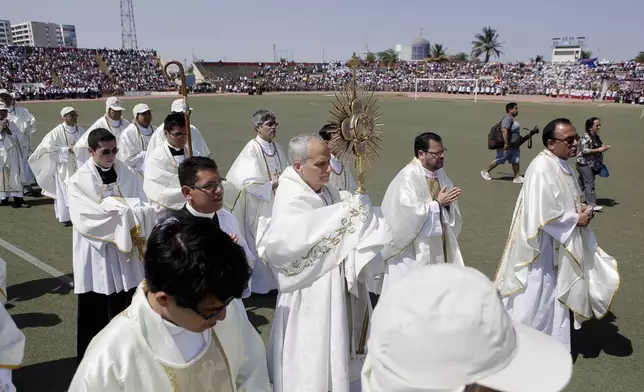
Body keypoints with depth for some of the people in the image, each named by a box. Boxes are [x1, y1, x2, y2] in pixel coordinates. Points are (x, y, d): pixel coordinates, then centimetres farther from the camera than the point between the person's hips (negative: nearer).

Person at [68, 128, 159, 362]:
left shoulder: (129, 175, 2)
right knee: (93, 314, 8)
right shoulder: (78, 182, -8)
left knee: (124, 311, 14)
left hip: (125, 253, 3)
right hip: (95, 257, -3)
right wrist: (124, 214, -18)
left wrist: (119, 212, -22)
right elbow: (87, 220, -18)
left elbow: (147, 210, -4)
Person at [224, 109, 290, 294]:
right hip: (258, 206, -6)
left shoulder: (278, 148, 5)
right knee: (260, 245, 5)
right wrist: (273, 184, -15)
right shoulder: (252, 149, -14)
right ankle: (260, 283, 20)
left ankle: (275, 279, 25)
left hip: (276, 204, 6)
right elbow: (249, 183, -19)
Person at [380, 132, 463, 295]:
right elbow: (409, 211, -25)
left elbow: (450, 211, 12)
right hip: (416, 249, -7)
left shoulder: (440, 173, 7)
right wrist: (437, 203, -18)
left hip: (440, 245, 7)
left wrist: (448, 203, -12)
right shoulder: (408, 177, -17)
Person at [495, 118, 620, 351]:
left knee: (554, 293, 22)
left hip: (558, 242, 10)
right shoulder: (542, 169, -25)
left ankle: (549, 339, 39)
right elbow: (544, 214, -27)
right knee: (536, 296, 5)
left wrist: (580, 210, -1)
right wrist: (575, 219, -15)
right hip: (542, 245, -10)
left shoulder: (561, 164, 5)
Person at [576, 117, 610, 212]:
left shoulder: (596, 137, 11)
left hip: (592, 164, 9)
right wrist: (598, 150, -23)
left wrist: (603, 147, 4)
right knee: (589, 183, -10)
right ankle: (592, 204, -8)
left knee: (581, 183, 15)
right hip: (584, 164, -9)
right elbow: (584, 150, -24)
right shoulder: (585, 137, -17)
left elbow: (597, 148, 24)